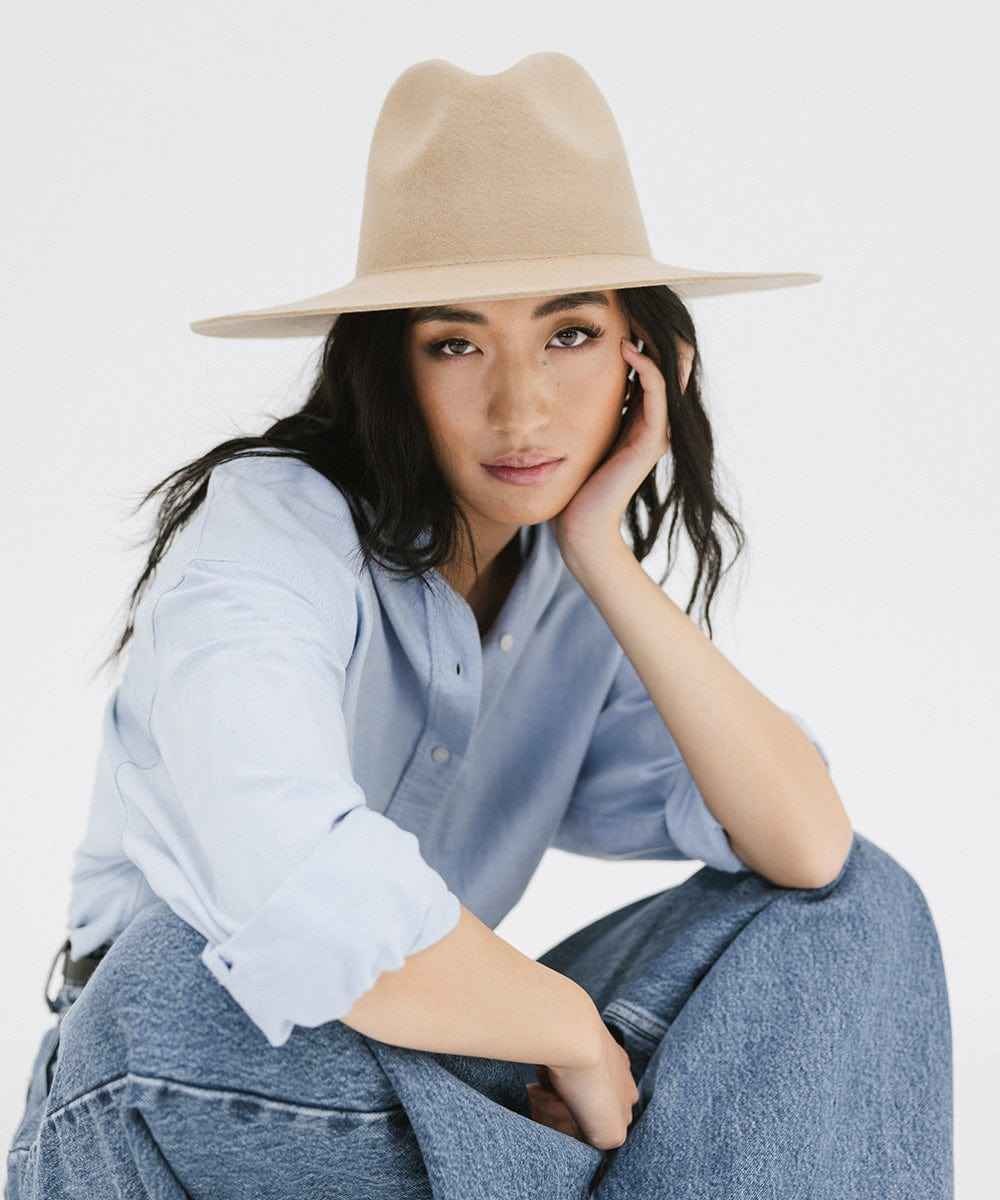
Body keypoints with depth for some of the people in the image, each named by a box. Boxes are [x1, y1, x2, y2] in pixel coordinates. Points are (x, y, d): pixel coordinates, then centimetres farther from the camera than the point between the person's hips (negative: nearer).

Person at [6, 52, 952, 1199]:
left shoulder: (571, 590, -1)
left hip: (419, 1095, 5)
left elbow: (810, 848, -13)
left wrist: (606, 562, -18)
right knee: (191, 988, -40)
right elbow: (315, 917, -39)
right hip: (165, 1103, -5)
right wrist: (579, 1030, -21)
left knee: (855, 905, -6)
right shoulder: (272, 530, -21)